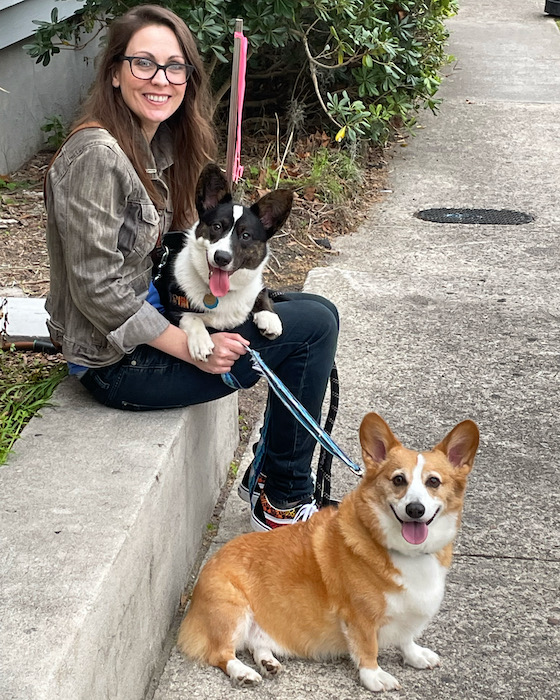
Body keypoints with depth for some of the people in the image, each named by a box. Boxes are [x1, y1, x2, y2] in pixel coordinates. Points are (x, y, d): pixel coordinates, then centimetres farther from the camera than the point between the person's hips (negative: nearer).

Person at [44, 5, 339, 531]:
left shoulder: (159, 144, 7)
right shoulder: (96, 155, -22)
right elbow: (98, 289, -23)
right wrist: (194, 350, -20)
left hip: (155, 320, 10)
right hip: (119, 360, -10)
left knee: (317, 311, 9)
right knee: (313, 327, -10)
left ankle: (267, 476, 16)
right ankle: (284, 504, 4)